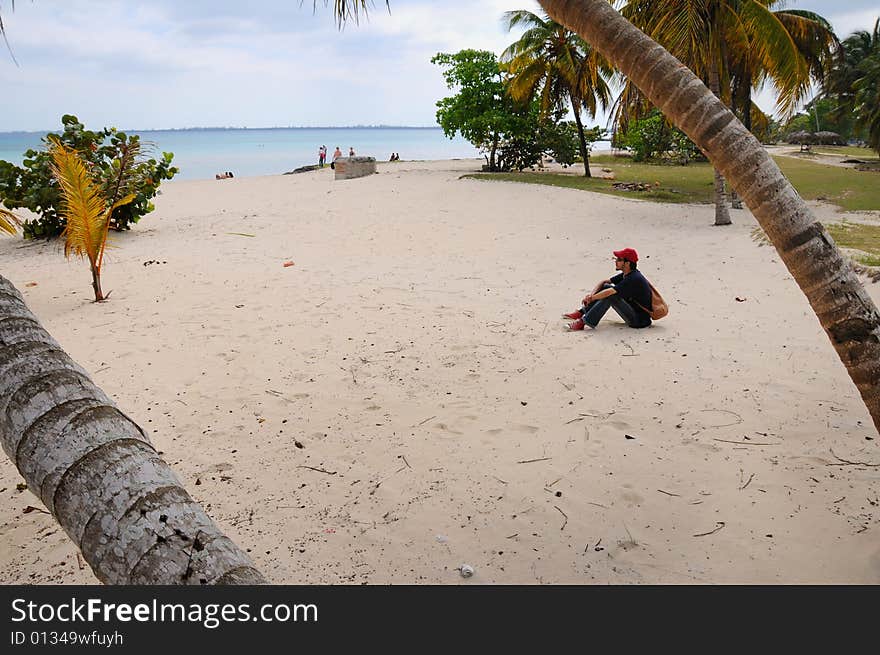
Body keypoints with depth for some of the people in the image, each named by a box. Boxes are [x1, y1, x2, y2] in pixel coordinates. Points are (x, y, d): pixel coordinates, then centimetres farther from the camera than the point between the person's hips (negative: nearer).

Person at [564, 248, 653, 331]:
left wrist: (591, 298, -14)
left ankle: (584, 322, -25)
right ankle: (581, 312, 4)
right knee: (605, 286, 5)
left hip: (640, 319, -10)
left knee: (609, 295, -26)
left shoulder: (633, 279, -24)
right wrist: (592, 294, -7)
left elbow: (609, 292, -28)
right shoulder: (627, 274, 6)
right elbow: (603, 282, 11)